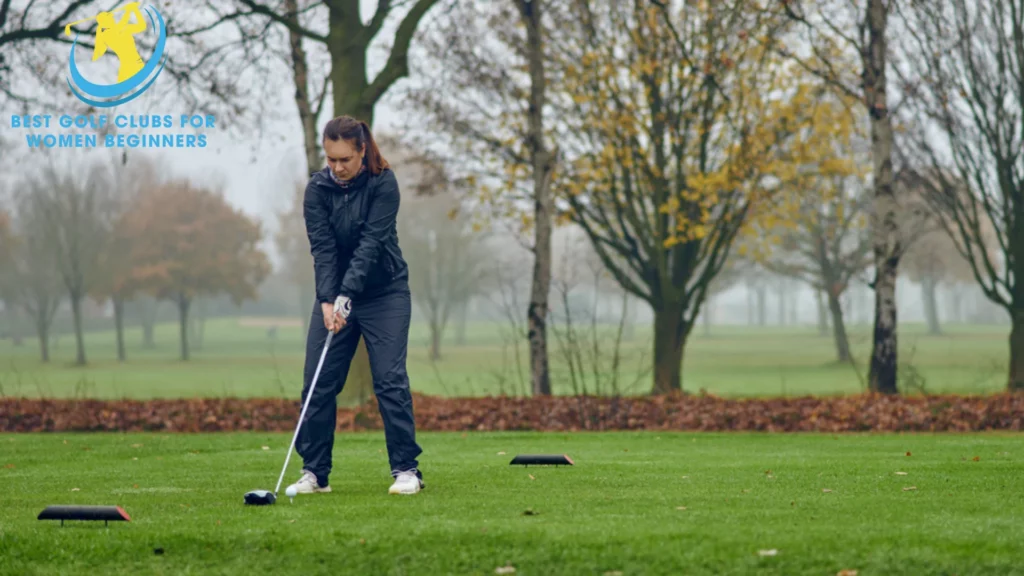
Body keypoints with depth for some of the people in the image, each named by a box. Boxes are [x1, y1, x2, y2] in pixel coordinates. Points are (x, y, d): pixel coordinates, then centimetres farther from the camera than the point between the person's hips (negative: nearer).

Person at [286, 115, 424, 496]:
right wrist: (327, 301, -27)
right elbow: (323, 248, -14)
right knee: (318, 382, -2)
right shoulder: (317, 189, -7)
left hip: (384, 292, -3)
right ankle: (315, 472, 4)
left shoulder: (383, 183, -15)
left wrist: (346, 296, -32)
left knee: (390, 379, -10)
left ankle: (406, 469, -4)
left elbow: (372, 242, -23)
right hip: (334, 294, 3)